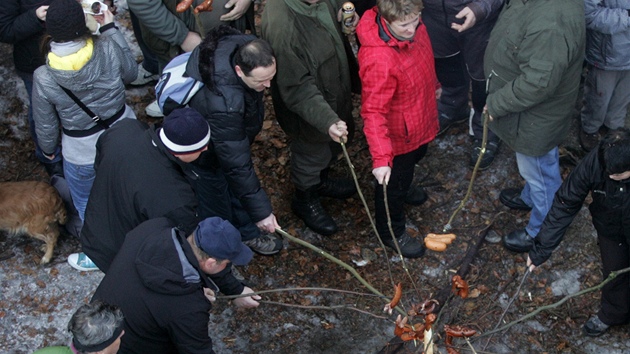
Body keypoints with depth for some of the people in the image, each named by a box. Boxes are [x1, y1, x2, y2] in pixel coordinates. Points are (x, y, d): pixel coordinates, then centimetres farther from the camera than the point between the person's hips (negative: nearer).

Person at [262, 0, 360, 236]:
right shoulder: (281, 25, -39)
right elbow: (297, 89, -34)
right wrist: (328, 120, -41)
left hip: (334, 90, 7)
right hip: (308, 110, -7)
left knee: (329, 147, 30)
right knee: (311, 156, 19)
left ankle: (321, 181, 59)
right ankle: (305, 201, 48)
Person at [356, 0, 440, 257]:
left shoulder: (412, 26, -15)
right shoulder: (378, 59, -41)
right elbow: (373, 113, -37)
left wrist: (434, 84, 23)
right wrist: (381, 158, -41)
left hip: (421, 123, 8)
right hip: (398, 136, -7)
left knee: (410, 166, 35)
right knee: (393, 183, 18)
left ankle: (403, 189, 66)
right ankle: (391, 232, 43)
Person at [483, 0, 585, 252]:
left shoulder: (551, 25, -42)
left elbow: (537, 84, -35)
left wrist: (496, 103, -22)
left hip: (535, 117, -9)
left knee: (539, 172, 16)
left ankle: (541, 232, 40)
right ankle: (530, 197, 61)